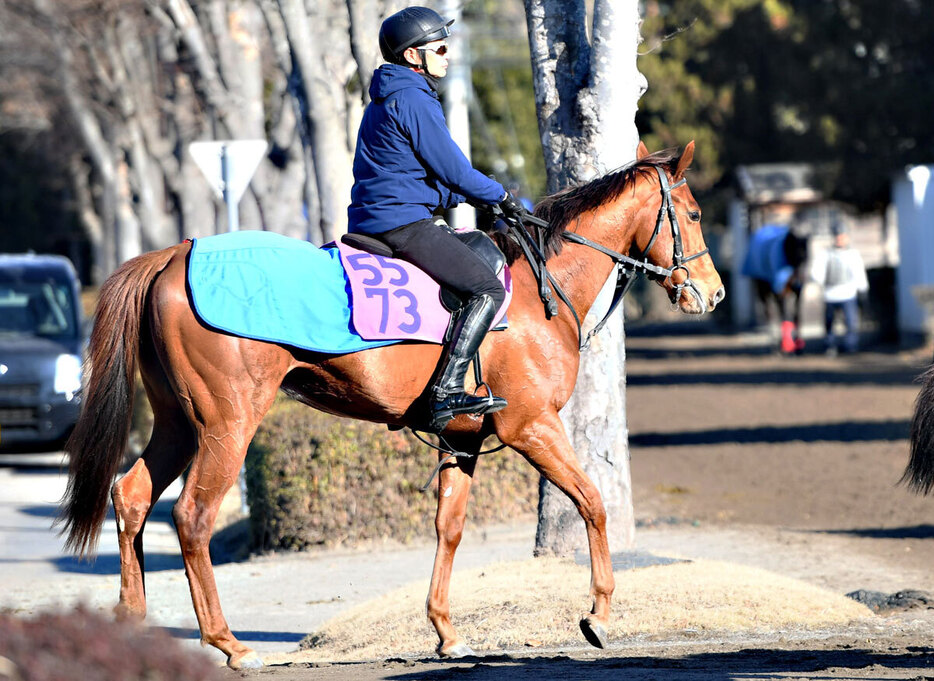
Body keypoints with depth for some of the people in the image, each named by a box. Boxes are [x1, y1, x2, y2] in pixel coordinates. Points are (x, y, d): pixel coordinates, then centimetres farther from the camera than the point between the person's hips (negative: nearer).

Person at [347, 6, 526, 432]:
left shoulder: (384, 101, 21)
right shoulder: (413, 101, -12)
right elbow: (452, 170, -12)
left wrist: (468, 197, 24)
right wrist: (501, 197, 2)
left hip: (369, 221, 11)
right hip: (404, 223, -11)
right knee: (487, 290, -16)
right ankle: (447, 393, -28)